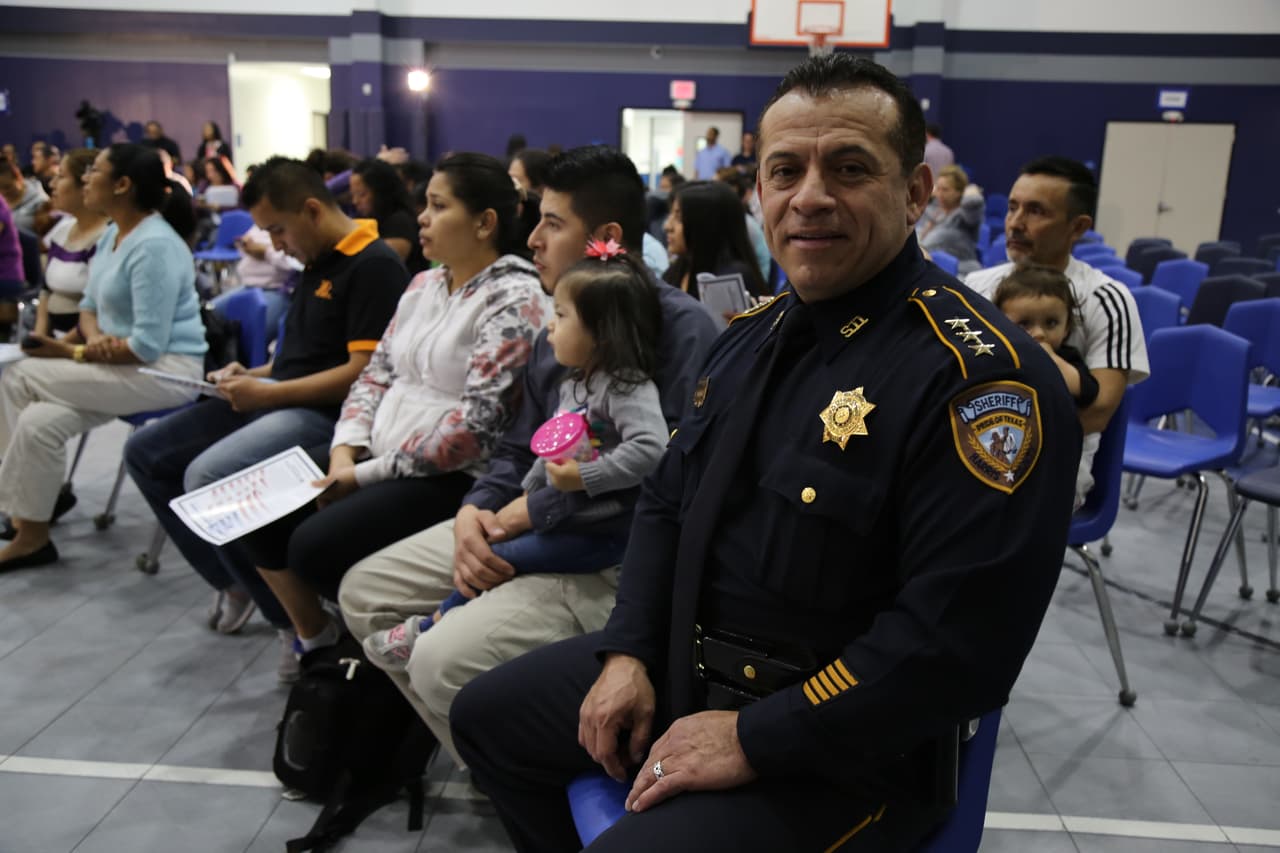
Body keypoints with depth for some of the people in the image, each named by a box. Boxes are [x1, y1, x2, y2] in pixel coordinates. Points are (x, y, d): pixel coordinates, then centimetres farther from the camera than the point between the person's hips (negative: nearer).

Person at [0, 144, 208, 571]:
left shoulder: (154, 246, -20)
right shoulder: (112, 234, 11)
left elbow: (149, 346, -24)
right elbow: (90, 304, 18)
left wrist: (73, 354, -15)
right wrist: (93, 337, -6)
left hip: (166, 371, -9)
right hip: (121, 364, 9)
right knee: (38, 421, -13)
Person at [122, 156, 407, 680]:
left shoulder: (375, 266, -14)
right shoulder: (318, 263, 16)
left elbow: (363, 372, -21)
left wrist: (268, 393, -17)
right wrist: (252, 375, 8)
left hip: (327, 414, -10)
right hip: (278, 400, 10)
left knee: (207, 476, -30)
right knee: (145, 452, 10)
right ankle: (232, 583, 17)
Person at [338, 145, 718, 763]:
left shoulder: (679, 324, -14)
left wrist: (534, 513, -18)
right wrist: (476, 509, -4)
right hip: (522, 528, 9)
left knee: (445, 664, -25)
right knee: (364, 593, 8)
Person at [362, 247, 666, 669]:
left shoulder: (629, 387, -19)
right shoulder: (574, 382, 11)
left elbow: (649, 448, -34)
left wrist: (584, 477, -29)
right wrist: (528, 493, 16)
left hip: (601, 531, -9)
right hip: (561, 515, 9)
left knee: (501, 557, -10)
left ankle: (427, 630, 7)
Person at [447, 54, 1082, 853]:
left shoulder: (981, 373, -23)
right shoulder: (753, 333, 4)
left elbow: (959, 639, -27)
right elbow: (667, 502, 11)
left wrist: (754, 739, -22)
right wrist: (628, 650, -1)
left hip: (845, 738, -7)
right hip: (682, 661, 8)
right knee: (488, 715, 17)